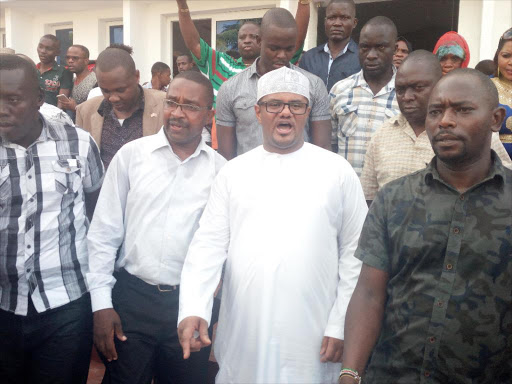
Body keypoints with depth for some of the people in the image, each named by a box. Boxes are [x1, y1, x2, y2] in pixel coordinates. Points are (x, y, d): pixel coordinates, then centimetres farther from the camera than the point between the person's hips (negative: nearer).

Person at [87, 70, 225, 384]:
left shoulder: (220, 169, 0)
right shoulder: (132, 155, -1)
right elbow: (104, 233, 0)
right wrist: (102, 303, -3)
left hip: (190, 302, 1)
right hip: (131, 298, 0)